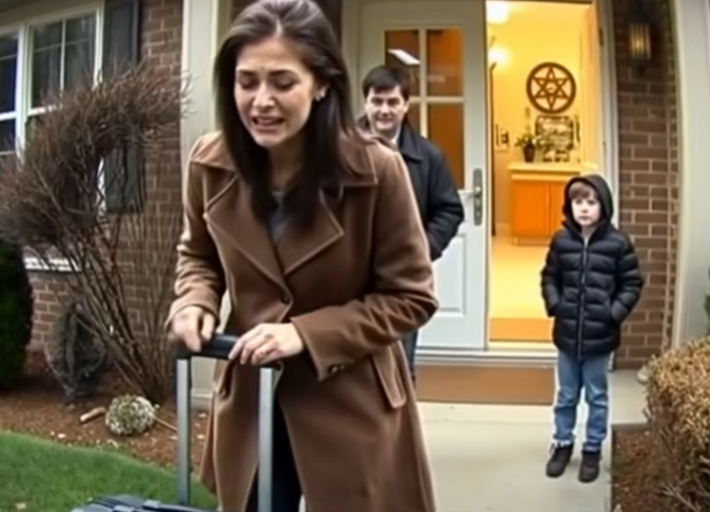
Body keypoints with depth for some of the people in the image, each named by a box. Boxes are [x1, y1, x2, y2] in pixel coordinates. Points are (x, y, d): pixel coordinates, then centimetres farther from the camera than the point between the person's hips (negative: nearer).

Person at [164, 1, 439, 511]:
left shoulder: (376, 169, -20)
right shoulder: (210, 163, -9)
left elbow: (410, 295, -11)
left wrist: (304, 334, -21)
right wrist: (195, 302, -12)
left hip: (353, 404, -3)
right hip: (248, 397, 3)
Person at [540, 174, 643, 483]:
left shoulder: (618, 243, -7)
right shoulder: (561, 240, -1)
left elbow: (632, 284, -1)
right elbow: (549, 277, 10)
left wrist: (616, 312, -11)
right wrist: (554, 304, -4)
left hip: (600, 336, -2)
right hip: (567, 334, 2)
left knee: (597, 397, 12)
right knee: (566, 395, 15)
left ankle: (593, 449, 27)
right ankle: (562, 443, 32)